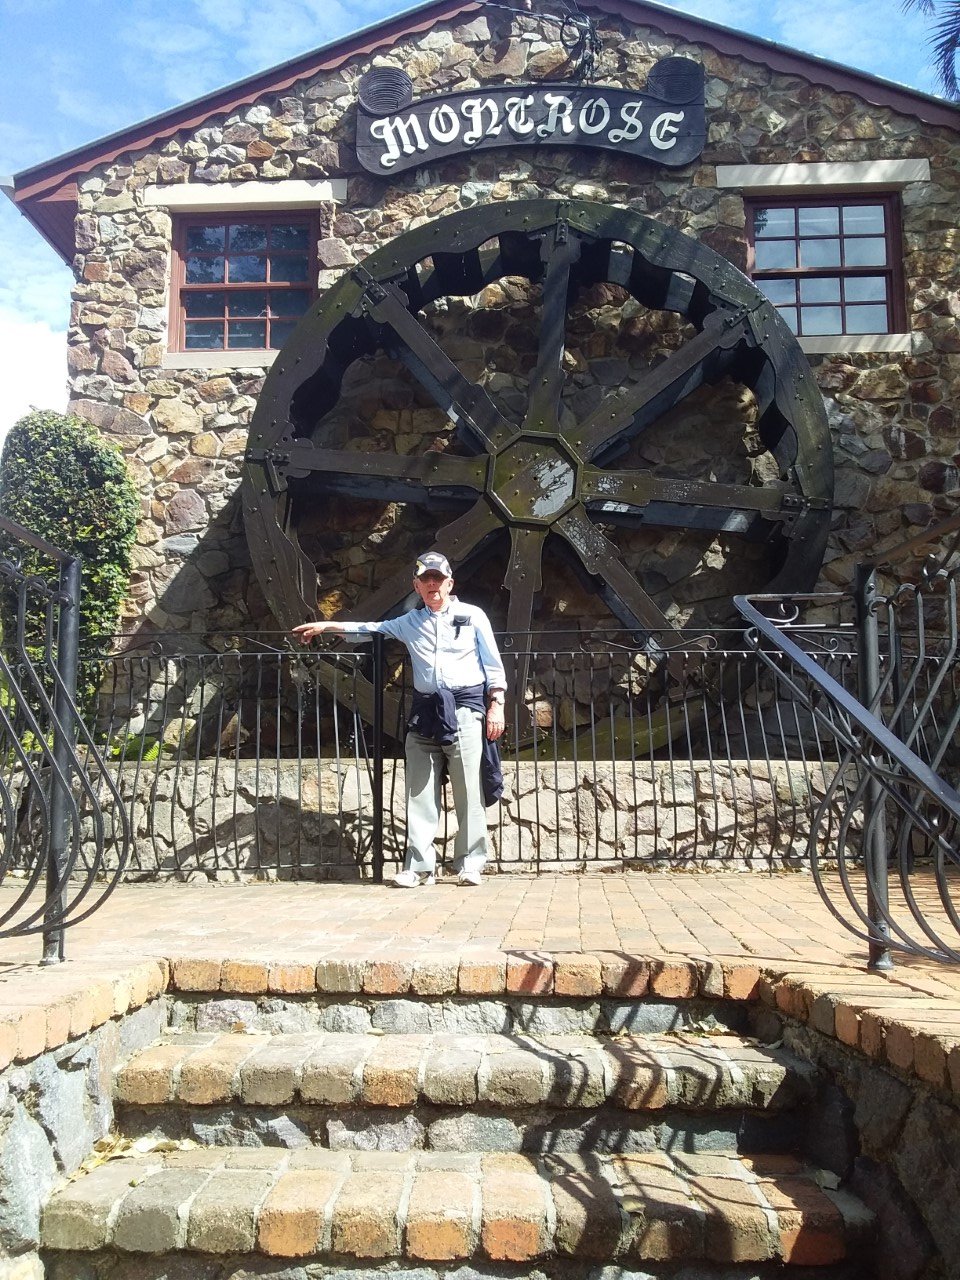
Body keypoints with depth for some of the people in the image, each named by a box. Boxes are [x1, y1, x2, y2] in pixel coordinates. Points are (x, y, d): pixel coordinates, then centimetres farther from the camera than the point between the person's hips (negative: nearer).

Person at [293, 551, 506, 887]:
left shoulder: (473, 616, 7)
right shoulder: (410, 623, 16)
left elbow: (493, 665, 5)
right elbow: (369, 628, 21)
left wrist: (496, 706, -2)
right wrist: (325, 626, 15)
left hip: (464, 709, -3)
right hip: (425, 710, 4)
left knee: (469, 794, -4)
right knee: (420, 795, 1)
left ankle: (470, 865, 2)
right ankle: (419, 866, 4)